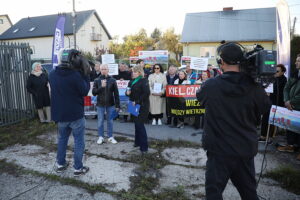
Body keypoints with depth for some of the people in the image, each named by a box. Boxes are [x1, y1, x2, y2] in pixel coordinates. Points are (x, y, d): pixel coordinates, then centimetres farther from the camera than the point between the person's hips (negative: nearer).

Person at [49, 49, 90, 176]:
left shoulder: (52, 74, 0)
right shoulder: (75, 75, -21)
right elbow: (85, 91, -12)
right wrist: (86, 75, -6)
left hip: (59, 113, 6)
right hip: (76, 114, -6)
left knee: (62, 139, 22)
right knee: (79, 141, 7)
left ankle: (60, 164, 32)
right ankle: (78, 168, 14)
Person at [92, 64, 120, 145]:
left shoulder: (112, 80, -2)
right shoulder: (97, 80, 0)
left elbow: (116, 93, -1)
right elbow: (94, 92, -6)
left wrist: (117, 105, -4)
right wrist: (101, 86, -20)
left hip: (110, 104, 0)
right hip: (100, 104, 0)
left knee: (110, 121, 9)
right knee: (100, 121, 8)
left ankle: (110, 137, 21)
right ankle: (101, 137, 22)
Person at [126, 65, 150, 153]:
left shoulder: (144, 81, -11)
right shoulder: (132, 81, 12)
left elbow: (146, 93, -21)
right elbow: (129, 92, 18)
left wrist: (137, 101, -21)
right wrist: (127, 93, -5)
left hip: (142, 106, -7)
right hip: (134, 106, 7)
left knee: (140, 124, -7)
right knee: (137, 124, 14)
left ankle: (144, 147, 0)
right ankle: (138, 142, 28)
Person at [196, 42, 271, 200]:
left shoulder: (210, 85, -14)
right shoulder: (254, 88, -10)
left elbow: (199, 95, 8)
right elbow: (267, 109, 4)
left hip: (219, 149, -3)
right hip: (246, 149, 3)